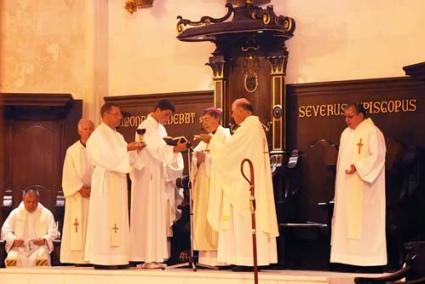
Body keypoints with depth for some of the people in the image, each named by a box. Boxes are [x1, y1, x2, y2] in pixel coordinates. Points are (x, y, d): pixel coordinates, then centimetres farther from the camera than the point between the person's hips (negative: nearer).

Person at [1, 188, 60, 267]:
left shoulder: (46, 214, 6)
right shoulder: (15, 213, 9)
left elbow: (53, 232, 4)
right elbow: (5, 230, 6)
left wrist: (44, 240, -17)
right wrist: (14, 240, -15)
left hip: (39, 247, -1)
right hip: (19, 248, 1)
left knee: (43, 260, -36)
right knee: (11, 259, -33)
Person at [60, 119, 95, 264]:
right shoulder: (72, 151, 5)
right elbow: (69, 175, -1)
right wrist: (80, 188, -13)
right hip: (78, 197, -1)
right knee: (79, 228, -4)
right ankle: (78, 258, -3)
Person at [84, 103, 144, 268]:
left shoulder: (117, 136, 18)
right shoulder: (98, 135, -8)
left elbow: (123, 157, 15)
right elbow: (107, 157, -19)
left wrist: (135, 150, -2)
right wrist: (127, 148, -20)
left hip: (118, 181, 9)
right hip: (105, 181, -9)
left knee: (117, 218, 6)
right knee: (105, 218, -10)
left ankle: (115, 258, 7)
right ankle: (103, 260, -10)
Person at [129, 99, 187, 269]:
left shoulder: (160, 128, 15)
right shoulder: (146, 127, -12)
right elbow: (154, 149, -23)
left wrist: (176, 148, -4)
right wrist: (174, 149, -32)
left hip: (158, 175, 9)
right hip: (146, 175, -9)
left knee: (158, 216, 8)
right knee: (148, 216, -8)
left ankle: (155, 256, 11)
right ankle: (147, 257, -6)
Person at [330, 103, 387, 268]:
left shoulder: (372, 132, -10)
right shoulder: (346, 133, 15)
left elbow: (378, 156, -18)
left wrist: (358, 166, -24)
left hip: (363, 188, -8)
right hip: (346, 186, 8)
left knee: (363, 221, -6)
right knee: (346, 220, 6)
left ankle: (368, 255, -1)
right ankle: (348, 254, 10)